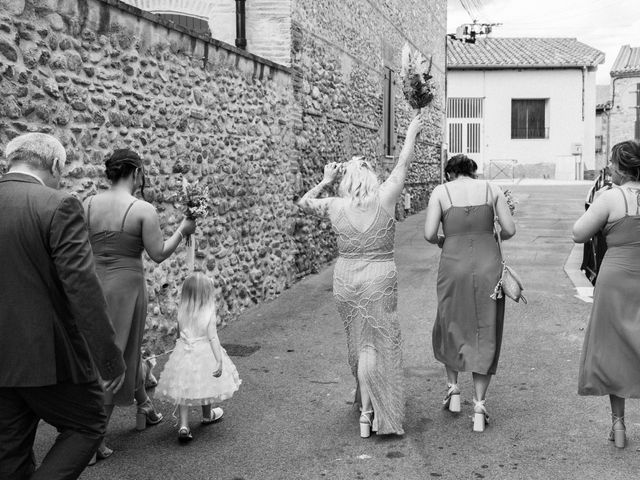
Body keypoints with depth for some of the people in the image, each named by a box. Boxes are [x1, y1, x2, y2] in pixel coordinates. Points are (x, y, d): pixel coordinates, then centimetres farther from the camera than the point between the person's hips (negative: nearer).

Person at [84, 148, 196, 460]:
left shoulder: (88, 205, 0)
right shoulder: (143, 210, -11)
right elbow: (159, 254, -7)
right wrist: (182, 230, 6)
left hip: (93, 285, 5)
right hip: (125, 286, -5)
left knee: (129, 349, 23)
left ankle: (145, 408, 42)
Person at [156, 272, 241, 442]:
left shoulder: (182, 313, -5)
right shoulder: (209, 315, -15)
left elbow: (179, 335, 7)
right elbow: (213, 339, -20)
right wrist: (219, 361, -20)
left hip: (183, 355, 2)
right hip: (204, 355, -2)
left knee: (183, 391, 6)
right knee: (205, 385, 20)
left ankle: (183, 426, -7)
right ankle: (207, 415, 43)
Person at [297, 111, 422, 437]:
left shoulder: (335, 206, -5)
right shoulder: (383, 199, -10)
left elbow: (303, 202, 13)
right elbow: (403, 165, 4)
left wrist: (325, 181, 15)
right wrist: (411, 134, 17)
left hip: (345, 279, 3)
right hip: (379, 279, -3)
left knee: (358, 342, 18)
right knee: (375, 343, 4)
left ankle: (365, 400, 35)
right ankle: (368, 412, 4)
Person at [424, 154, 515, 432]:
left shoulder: (440, 191, 3)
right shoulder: (491, 189, 7)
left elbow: (429, 234, -6)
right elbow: (510, 230, 3)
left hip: (454, 266, -1)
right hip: (488, 266, 1)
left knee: (450, 326, 24)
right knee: (485, 334, 10)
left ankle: (453, 388, 21)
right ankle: (479, 407, 7)